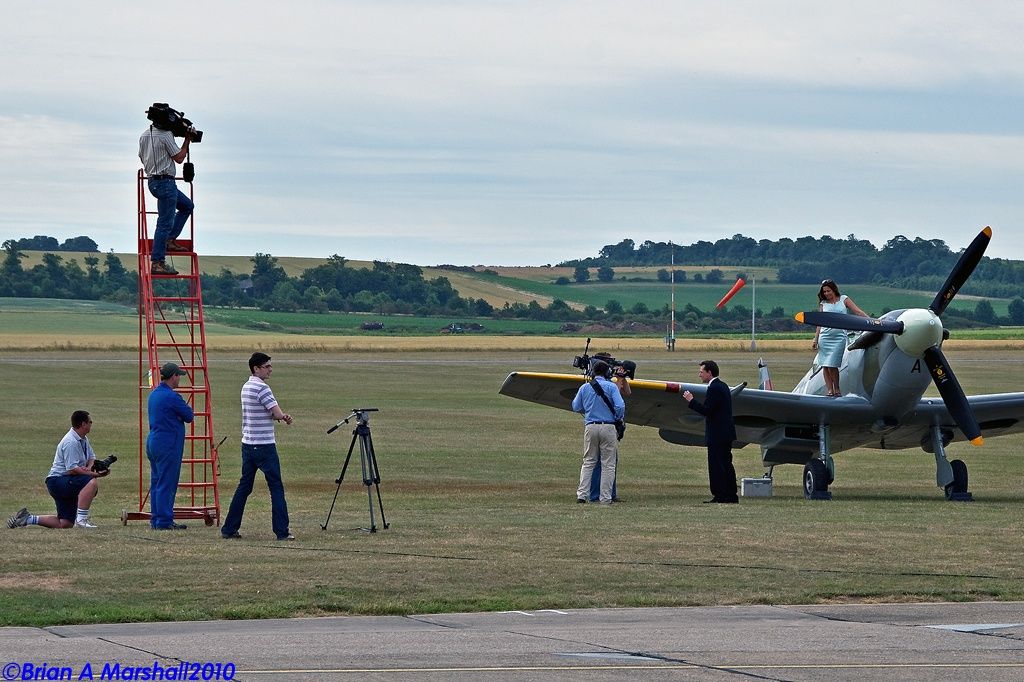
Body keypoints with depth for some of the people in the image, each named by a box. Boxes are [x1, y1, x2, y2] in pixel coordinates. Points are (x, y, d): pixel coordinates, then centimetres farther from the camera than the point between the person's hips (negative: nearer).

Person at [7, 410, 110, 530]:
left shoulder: (83, 439, 13)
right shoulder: (71, 442, -19)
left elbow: (91, 457, 19)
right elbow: (72, 469, -23)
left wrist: (89, 467, -6)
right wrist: (95, 474, -26)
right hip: (57, 481, -10)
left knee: (65, 524, 3)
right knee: (91, 482, -33)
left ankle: (27, 519, 13)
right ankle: (81, 519, -33)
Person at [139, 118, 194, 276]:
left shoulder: (144, 136, 12)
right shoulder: (165, 135, -14)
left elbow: (142, 157, 23)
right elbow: (179, 158, -9)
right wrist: (187, 141, 0)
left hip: (152, 181, 10)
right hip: (165, 181, -10)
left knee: (187, 205, 22)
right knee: (165, 223, -8)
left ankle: (170, 240, 17)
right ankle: (157, 263, -9)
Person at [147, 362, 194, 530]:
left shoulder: (154, 394, 13)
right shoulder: (171, 397, -16)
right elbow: (189, 416, -9)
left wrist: (179, 413, 1)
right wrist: (186, 408, 9)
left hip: (153, 441, 9)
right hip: (168, 444, -9)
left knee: (156, 483, 12)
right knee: (167, 484, -5)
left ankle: (155, 520, 15)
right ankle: (164, 521, -5)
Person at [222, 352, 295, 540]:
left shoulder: (246, 387, 14)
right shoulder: (262, 388, -15)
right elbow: (277, 414, -17)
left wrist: (283, 416, -2)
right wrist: (284, 416, 7)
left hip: (248, 445, 8)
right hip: (264, 446, -8)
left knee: (244, 486, 12)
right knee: (276, 487, -4)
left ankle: (229, 529, 12)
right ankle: (282, 531, -6)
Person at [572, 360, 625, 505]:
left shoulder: (584, 387, 6)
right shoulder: (611, 387, -5)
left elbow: (576, 407, 13)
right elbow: (620, 406, -13)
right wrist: (620, 417, 7)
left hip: (590, 427, 3)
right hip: (608, 427, -3)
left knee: (588, 462, 13)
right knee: (608, 464, 3)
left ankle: (581, 494, 3)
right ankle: (605, 497, 1)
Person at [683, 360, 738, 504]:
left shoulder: (714, 389, -17)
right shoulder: (723, 386, 15)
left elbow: (706, 410, -21)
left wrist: (691, 400, -12)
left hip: (717, 436, -10)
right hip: (727, 433, 10)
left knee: (716, 466, -6)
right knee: (726, 465, 13)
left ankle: (720, 496, -5)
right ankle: (731, 496, 16)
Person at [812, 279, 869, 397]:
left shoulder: (844, 299, 8)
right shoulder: (823, 303, 13)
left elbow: (857, 311, 3)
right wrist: (815, 339, 8)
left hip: (839, 337, -3)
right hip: (824, 336, 3)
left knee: (832, 365, -12)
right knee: (825, 365, -1)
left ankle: (837, 389, 3)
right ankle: (829, 390, 4)